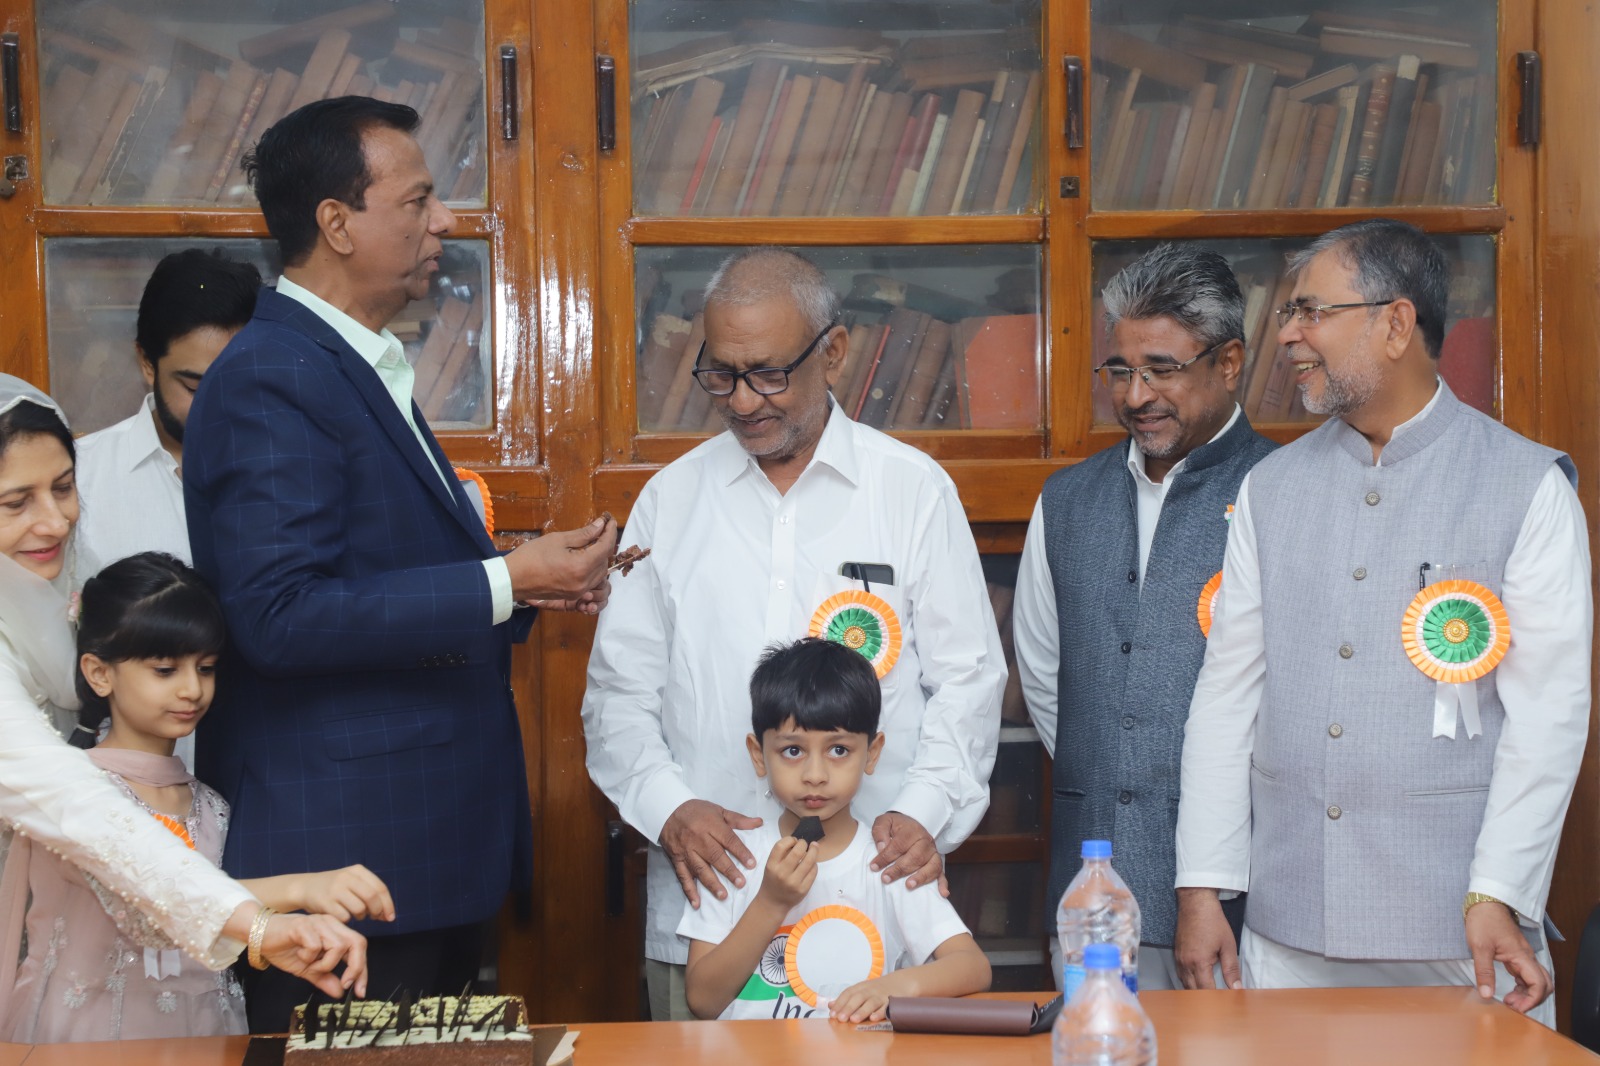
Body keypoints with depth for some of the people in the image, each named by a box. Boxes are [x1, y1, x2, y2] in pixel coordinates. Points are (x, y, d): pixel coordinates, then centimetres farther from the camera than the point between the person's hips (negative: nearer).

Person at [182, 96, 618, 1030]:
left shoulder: (367, 372, 16)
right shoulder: (271, 383, -16)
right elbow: (280, 617, -25)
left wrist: (531, 584, 6)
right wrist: (503, 584, -22)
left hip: (434, 840, 10)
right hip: (342, 850, -10)